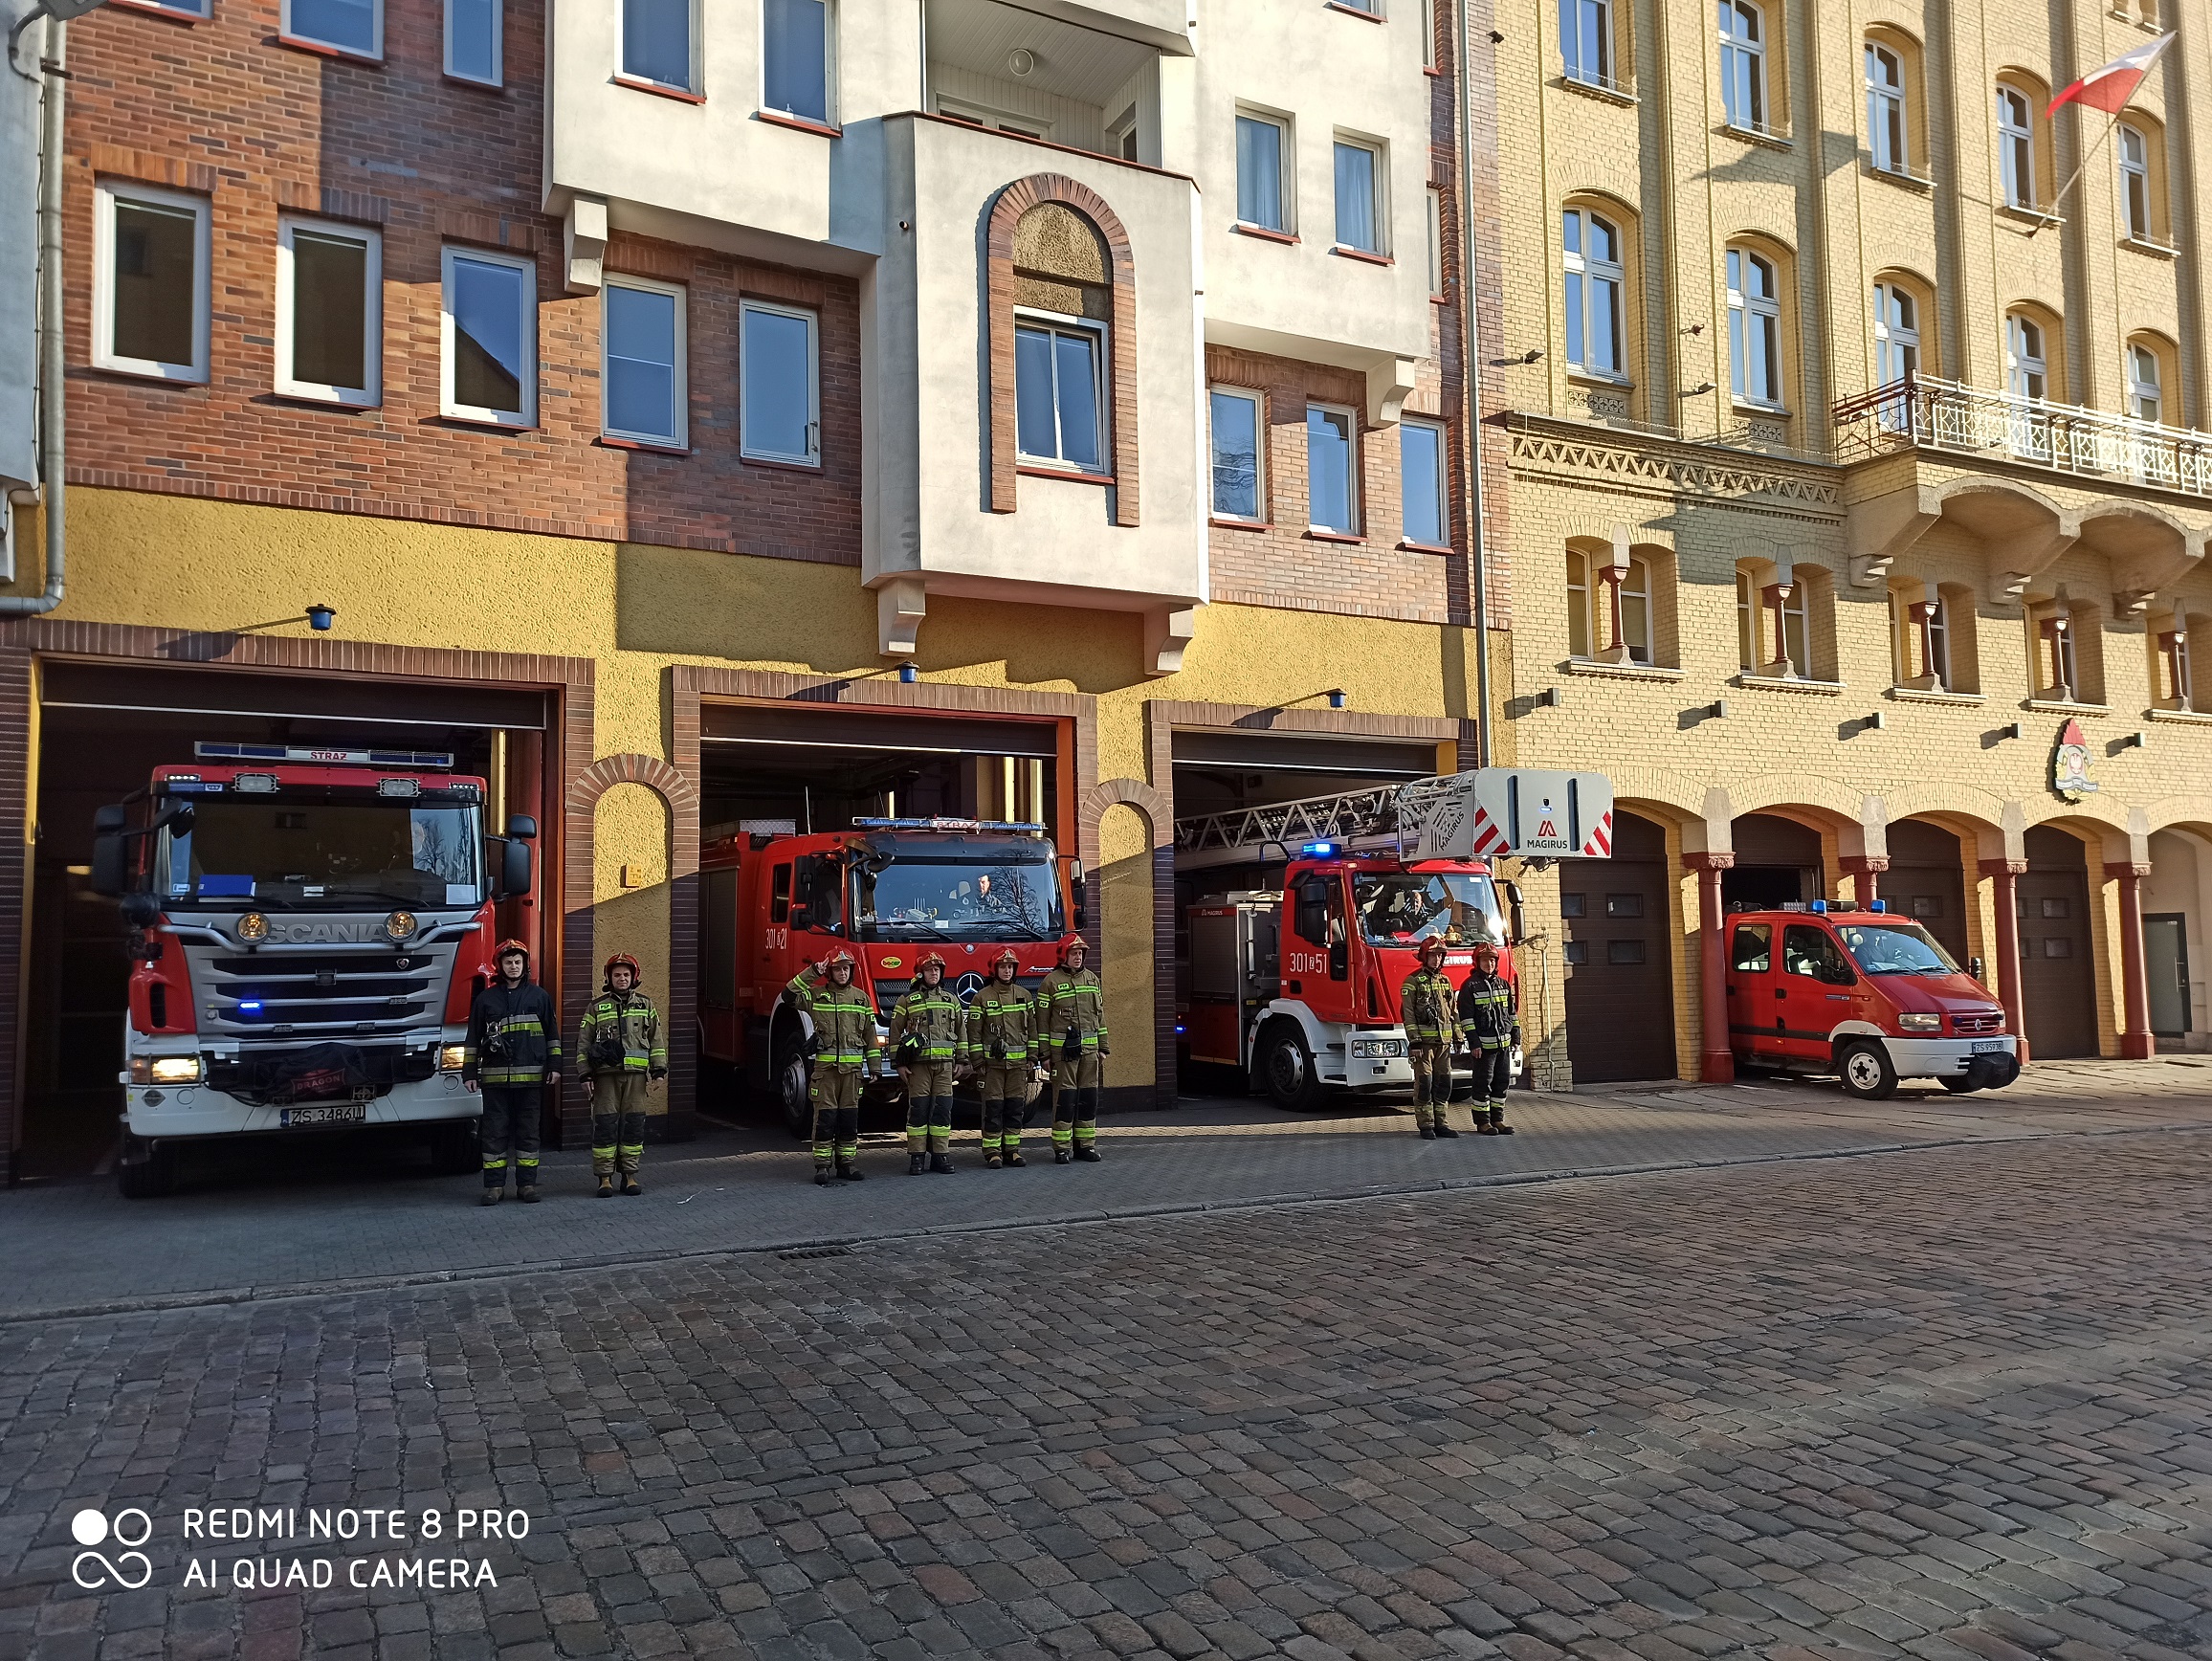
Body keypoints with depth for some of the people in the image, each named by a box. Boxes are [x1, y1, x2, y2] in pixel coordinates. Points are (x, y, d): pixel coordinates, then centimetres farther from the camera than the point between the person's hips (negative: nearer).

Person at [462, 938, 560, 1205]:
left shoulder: (539, 996, 9)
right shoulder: (486, 998, 9)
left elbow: (552, 1034, 11)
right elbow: (473, 1038, 11)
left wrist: (554, 1066, 4)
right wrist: (469, 1071, 5)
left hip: (530, 1077, 0)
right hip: (495, 1078, 0)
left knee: (528, 1132, 4)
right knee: (495, 1132, 1)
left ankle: (526, 1184, 10)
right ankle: (494, 1186, 7)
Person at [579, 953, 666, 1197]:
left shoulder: (645, 1005, 13)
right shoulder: (597, 1007, 9)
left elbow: (656, 1041, 13)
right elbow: (583, 1044, 7)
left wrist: (658, 1070, 5)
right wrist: (586, 1076, 0)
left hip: (636, 1075, 1)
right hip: (606, 1075, -1)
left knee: (633, 1125, 3)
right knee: (605, 1125, -2)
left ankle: (630, 1175, 10)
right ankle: (605, 1177, 5)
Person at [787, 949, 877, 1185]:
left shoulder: (861, 998, 10)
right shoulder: (816, 995, 4)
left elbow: (870, 1034, 11)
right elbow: (790, 994, -12)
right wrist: (812, 972, -13)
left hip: (852, 1066, 2)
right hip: (825, 1065, -2)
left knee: (849, 1117, 6)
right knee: (824, 1117, -2)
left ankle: (847, 1163, 15)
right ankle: (822, 1165, 4)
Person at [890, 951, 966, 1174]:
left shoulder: (951, 998, 13)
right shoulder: (907, 1000, 4)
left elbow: (961, 1030, 17)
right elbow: (895, 1032, 3)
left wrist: (961, 1060, 12)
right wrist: (899, 1063, -3)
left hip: (945, 1063, 3)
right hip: (918, 1062, -3)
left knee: (942, 1109, 2)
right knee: (918, 1109, -2)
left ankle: (940, 1155, 9)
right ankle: (915, 1157, 3)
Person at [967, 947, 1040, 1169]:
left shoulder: (1024, 995, 9)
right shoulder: (982, 997, -1)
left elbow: (1032, 1028, 12)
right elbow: (974, 1032, -2)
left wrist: (1032, 1058, 7)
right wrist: (978, 1062, -7)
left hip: (1018, 1062, 3)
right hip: (992, 1062, -3)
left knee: (1016, 1107, 5)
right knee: (993, 1107, -2)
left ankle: (1012, 1149, 14)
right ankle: (992, 1152, 3)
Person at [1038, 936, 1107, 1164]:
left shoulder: (1092, 979, 13)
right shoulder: (1051, 981, -2)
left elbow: (1100, 1014, 18)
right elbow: (1043, 1020, -3)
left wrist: (1103, 1046, 14)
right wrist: (1045, 1053, -7)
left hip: (1089, 1049, 5)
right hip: (1063, 1049, -5)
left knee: (1088, 1097, 6)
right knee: (1064, 1098, -4)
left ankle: (1086, 1145, 14)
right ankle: (1062, 1148, 2)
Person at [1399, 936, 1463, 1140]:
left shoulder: (1445, 982, 16)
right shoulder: (1413, 982, -3)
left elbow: (1453, 1012, 20)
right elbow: (1407, 1013, -8)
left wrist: (1457, 1037, 15)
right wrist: (1413, 1041, -14)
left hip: (1444, 1041, 6)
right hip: (1424, 1041, -6)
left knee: (1443, 1083, 6)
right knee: (1424, 1083, -4)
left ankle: (1440, 1123, 14)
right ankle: (1425, 1125, 0)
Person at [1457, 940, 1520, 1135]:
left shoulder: (1504, 985, 13)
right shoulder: (1470, 986, -5)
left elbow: (1512, 1013, 18)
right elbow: (1466, 1017, -9)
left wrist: (1516, 1037, 12)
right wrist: (1474, 1043, -14)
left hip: (1504, 1043, 6)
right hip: (1484, 1044, -6)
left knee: (1502, 1081, 8)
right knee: (1483, 1082, -2)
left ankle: (1497, 1118, 17)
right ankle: (1482, 1122, 4)